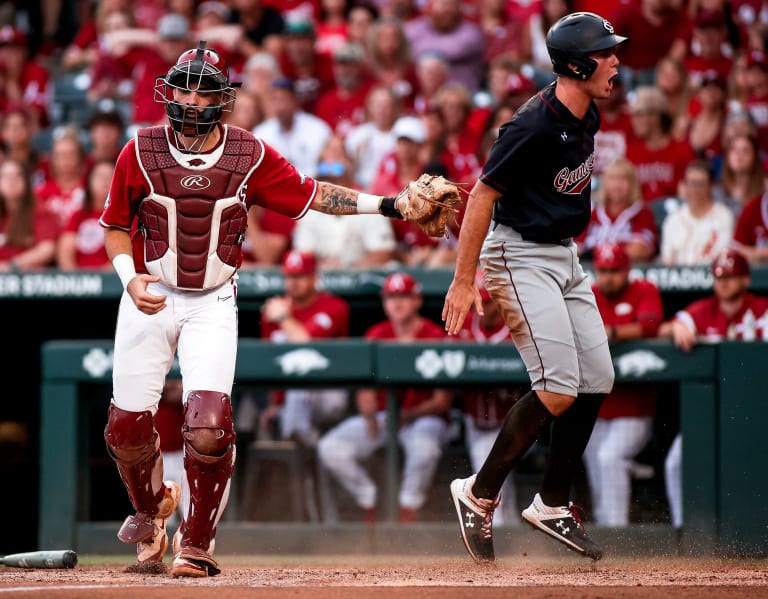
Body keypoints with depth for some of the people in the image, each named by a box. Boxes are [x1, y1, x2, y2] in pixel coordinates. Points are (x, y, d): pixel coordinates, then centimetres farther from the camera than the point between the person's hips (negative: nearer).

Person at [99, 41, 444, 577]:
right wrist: (130, 277, -15)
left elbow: (313, 195, 1)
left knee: (209, 426, -16)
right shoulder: (140, 153, -6)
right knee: (128, 426, -1)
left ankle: (196, 545, 4)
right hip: (149, 298, 1)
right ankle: (152, 507, 34)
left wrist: (391, 205, -7)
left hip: (213, 305, -1)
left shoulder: (249, 156, -5)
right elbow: (117, 228, 3)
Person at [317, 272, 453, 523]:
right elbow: (366, 389, 8)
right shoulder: (376, 335, 7)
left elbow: (443, 401, -8)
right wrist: (370, 417, -13)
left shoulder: (436, 336, -7)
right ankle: (369, 509, -1)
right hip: (382, 416, 4)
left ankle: (408, 511, -19)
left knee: (424, 445, -41)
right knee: (330, 449, -17)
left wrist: (409, 415, -23)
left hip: (423, 417, -4)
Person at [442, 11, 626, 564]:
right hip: (521, 258, -9)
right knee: (559, 390, -16)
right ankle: (479, 495, -2)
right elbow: (484, 194, -20)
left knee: (596, 380, 6)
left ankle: (552, 505, 17)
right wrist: (464, 281, -20)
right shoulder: (535, 127, -23)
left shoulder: (586, 118, 4)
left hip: (565, 257, 9)